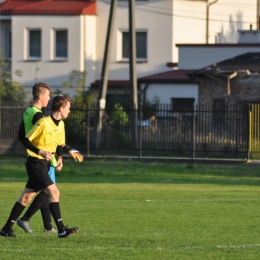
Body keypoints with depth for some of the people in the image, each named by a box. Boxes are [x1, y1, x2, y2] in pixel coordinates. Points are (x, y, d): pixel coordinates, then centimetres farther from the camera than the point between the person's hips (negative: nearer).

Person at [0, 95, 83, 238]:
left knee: (27, 196, 11)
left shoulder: (61, 125, 8)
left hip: (45, 164, 9)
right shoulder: (43, 123, -18)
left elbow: (60, 144, 20)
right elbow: (25, 140, -15)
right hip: (35, 163, -9)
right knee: (54, 192, -16)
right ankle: (61, 230, -16)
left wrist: (60, 158, 3)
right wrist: (40, 152, -25)